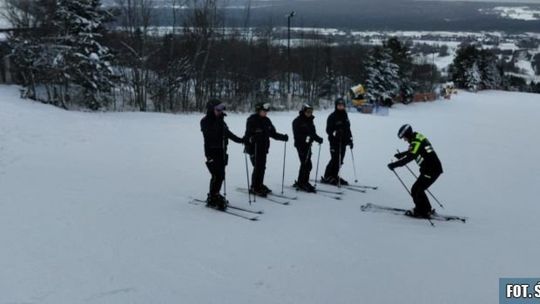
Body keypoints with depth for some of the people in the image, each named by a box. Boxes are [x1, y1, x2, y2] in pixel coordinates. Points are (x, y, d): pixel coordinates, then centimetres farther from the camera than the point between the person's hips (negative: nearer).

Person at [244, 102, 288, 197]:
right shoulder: (252, 120, -10)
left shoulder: (267, 121, 11)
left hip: (263, 148, 7)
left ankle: (260, 185, 26)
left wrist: (283, 137, 6)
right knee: (257, 167, -7)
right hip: (254, 148, -7)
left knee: (262, 167, 12)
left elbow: (273, 133, 17)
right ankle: (254, 188, 4)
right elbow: (248, 134, -16)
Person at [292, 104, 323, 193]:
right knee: (306, 164, -11)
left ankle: (301, 182, 23)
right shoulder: (297, 121, -9)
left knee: (306, 165, 11)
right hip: (301, 145, -8)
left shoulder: (310, 121, 15)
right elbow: (297, 135, -16)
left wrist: (318, 138, 0)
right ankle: (301, 184, -3)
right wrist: (305, 138, -29)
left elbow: (313, 133, 18)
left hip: (308, 145, 8)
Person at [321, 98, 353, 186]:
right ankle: (327, 177, 1)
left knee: (340, 160, 9)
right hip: (335, 142, -7)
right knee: (335, 159, -8)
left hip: (343, 142, 7)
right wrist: (335, 134, -27)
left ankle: (334, 176, 19)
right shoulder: (332, 116, -7)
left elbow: (348, 129, 22)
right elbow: (329, 130, -11)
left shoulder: (345, 116, 16)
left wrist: (350, 139, 18)